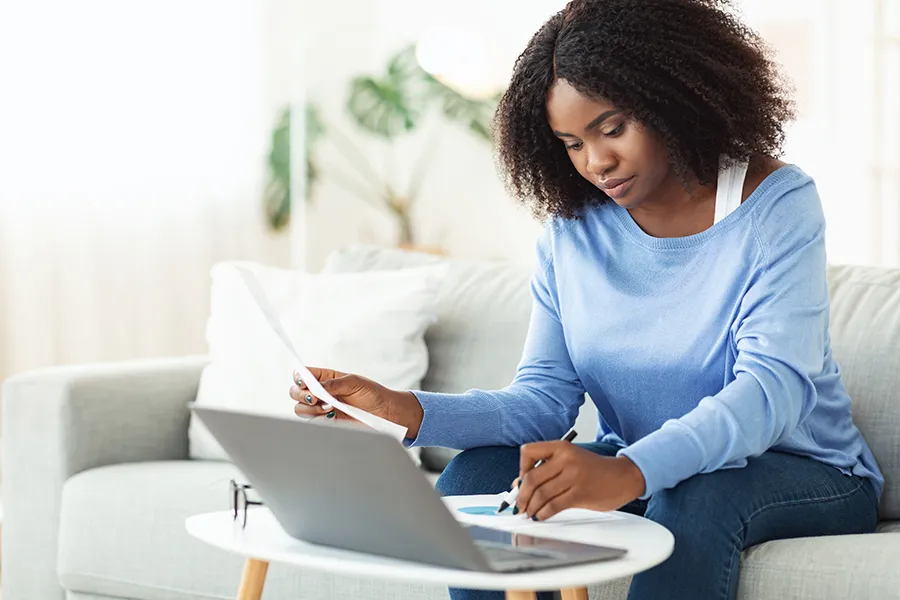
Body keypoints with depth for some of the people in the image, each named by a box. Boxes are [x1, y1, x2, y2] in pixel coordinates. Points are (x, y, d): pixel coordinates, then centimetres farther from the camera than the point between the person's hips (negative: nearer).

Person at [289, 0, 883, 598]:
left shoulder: (775, 203, -15)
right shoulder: (571, 231, 0)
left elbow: (774, 388, -28)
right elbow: (543, 401, -6)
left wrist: (629, 472, -46)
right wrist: (404, 411, -26)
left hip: (804, 476, -4)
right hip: (634, 474, 5)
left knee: (700, 491, -37)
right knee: (474, 477, -17)